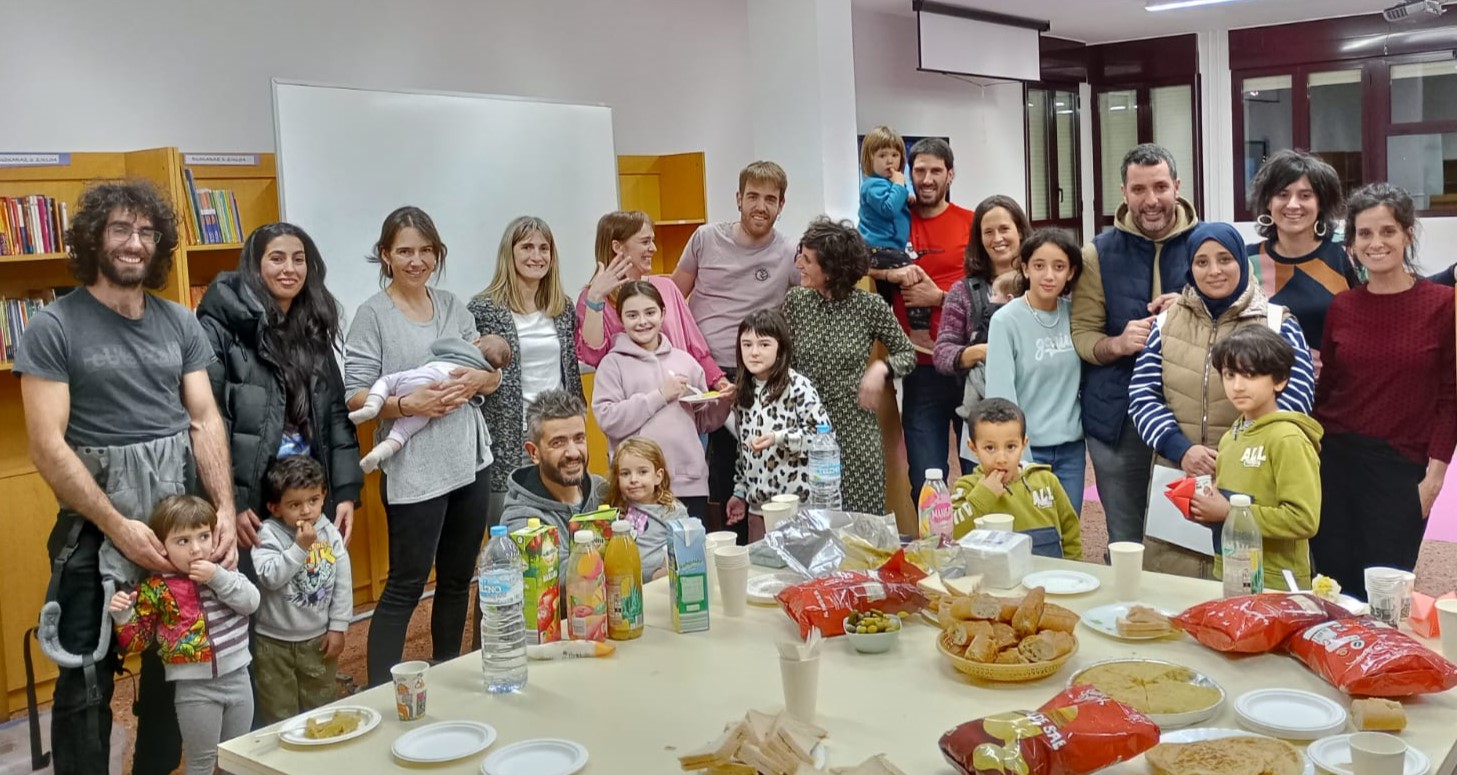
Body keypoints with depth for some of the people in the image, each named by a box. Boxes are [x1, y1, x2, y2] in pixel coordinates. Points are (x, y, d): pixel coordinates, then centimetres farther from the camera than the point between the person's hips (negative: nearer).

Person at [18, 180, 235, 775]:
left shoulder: (181, 324, 7)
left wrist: (225, 509, -8)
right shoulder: (53, 328, -6)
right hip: (95, 524, -4)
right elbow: (48, 447, -11)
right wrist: (119, 527, -17)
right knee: (87, 678, 4)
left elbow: (205, 421, 5)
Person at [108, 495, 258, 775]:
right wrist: (122, 616, -22)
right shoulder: (155, 588, -9)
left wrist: (218, 577, -20)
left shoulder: (224, 570, 0)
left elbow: (251, 602, -11)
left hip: (237, 675, 4)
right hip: (195, 687, -4)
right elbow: (136, 642, -3)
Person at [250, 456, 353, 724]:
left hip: (318, 638, 3)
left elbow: (343, 583, 0)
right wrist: (300, 547, -28)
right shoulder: (269, 534, -13)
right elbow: (270, 577, -26)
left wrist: (338, 627, -1)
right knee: (279, 715, 9)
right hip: (274, 641, -2)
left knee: (322, 708, 16)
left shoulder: (330, 534, -4)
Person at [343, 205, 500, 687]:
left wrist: (475, 380, -9)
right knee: (405, 587, -2)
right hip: (413, 471, -6)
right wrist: (407, 404, -25)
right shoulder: (373, 314, -5)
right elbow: (355, 395, -11)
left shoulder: (452, 306, 10)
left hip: (470, 461, 6)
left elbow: (493, 374, 12)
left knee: (458, 579, 16)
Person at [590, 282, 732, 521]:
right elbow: (608, 420, -10)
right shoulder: (613, 364, 3)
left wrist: (723, 403, 0)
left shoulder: (684, 360, 13)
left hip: (690, 482, 3)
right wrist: (659, 395, -9)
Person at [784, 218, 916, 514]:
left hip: (855, 428, -2)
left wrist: (881, 367, -12)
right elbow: (784, 361, 9)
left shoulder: (870, 306, -5)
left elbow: (908, 353, 7)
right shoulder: (795, 301, 1)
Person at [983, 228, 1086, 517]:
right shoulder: (1006, 321, -12)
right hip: (1027, 449, -4)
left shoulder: (1074, 313, 3)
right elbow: (1001, 395, -13)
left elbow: (1081, 378, 13)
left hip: (1071, 448, 4)